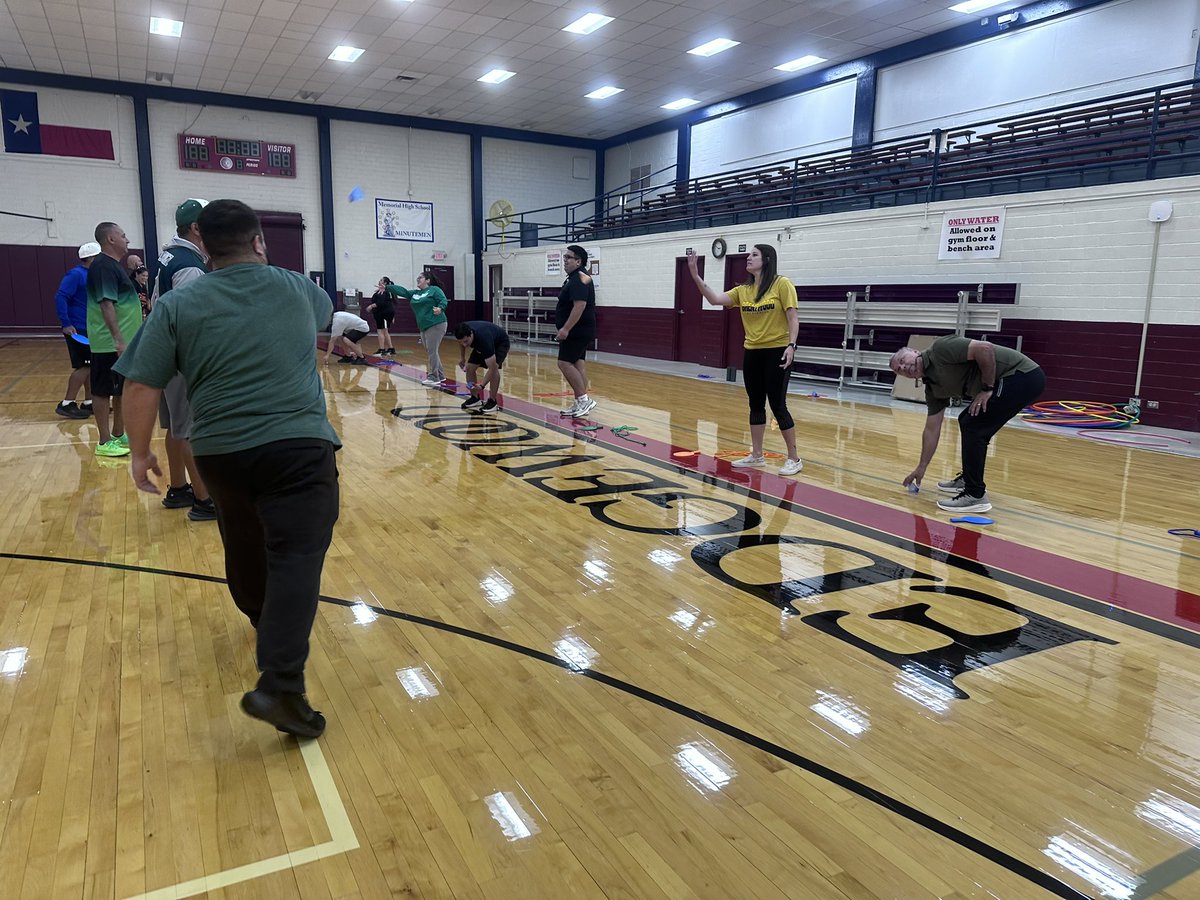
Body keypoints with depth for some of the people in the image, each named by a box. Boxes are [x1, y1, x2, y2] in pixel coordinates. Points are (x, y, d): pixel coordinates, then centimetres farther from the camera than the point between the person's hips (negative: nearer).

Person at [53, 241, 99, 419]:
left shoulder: (91, 275, 13)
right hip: (77, 329, -9)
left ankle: (88, 402, 18)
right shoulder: (76, 274, -14)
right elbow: (60, 297, -21)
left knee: (92, 366, 11)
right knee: (84, 366, -8)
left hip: (90, 329, 9)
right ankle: (66, 404, -3)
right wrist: (66, 323, -24)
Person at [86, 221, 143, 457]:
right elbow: (106, 304, -22)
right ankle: (105, 442, 4)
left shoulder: (114, 265, 16)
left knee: (121, 390, 16)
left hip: (123, 341, 10)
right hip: (111, 343, -10)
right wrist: (118, 339, -27)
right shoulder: (103, 266, -15)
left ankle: (118, 435, 26)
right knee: (104, 391, -2)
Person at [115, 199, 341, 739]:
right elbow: (325, 310, 32)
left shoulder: (177, 306, 4)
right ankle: (280, 686, -22)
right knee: (295, 554, -9)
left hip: (221, 452, 3)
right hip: (299, 445, -2)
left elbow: (142, 386, -1)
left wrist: (140, 453, 11)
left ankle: (262, 618, 50)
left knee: (243, 539, 25)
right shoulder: (296, 288, 7)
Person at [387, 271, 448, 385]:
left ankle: (434, 377, -8)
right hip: (423, 327, 8)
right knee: (430, 352, 10)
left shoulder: (435, 290, -2)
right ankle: (440, 376, 18)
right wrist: (387, 287, 9)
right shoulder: (414, 294, 19)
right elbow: (402, 291, 15)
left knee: (432, 350, -11)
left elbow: (443, 300, -13)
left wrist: (440, 308, -32)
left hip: (436, 325, -8)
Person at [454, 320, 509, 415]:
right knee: (470, 367, -7)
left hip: (500, 343, -6)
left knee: (495, 368, -29)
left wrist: (482, 386, -48)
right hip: (480, 344, 7)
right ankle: (475, 398, 9)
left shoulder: (484, 339, -44)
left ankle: (492, 401, -15)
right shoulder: (463, 332, -28)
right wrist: (462, 357, 2)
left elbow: (492, 368, -42)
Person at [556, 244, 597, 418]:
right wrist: (566, 329, 22)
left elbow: (580, 305, -26)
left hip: (577, 331, -10)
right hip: (579, 331, 10)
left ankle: (584, 399, -9)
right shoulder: (575, 278, 17)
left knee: (565, 363, -12)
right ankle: (580, 404, 12)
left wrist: (566, 329, -27)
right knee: (578, 363, 9)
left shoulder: (580, 279, -16)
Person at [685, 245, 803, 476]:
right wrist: (695, 275, -11)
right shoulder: (743, 290, 8)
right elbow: (715, 299, -3)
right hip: (752, 353, 6)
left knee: (778, 405, -5)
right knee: (756, 405, 12)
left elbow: (793, 318, -10)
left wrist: (791, 345, -21)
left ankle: (793, 459, 7)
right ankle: (757, 455, 23)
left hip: (776, 352, -6)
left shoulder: (781, 284, -8)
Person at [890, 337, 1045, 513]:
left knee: (973, 425, -11)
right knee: (967, 421, 20)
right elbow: (932, 430, 17)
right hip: (1009, 380, 10)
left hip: (1024, 375, -10)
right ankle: (969, 479, 34)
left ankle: (976, 495, -5)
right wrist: (921, 467, 19)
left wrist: (987, 388, -15)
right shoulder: (933, 388, 12)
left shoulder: (940, 349, -11)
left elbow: (985, 348, -23)